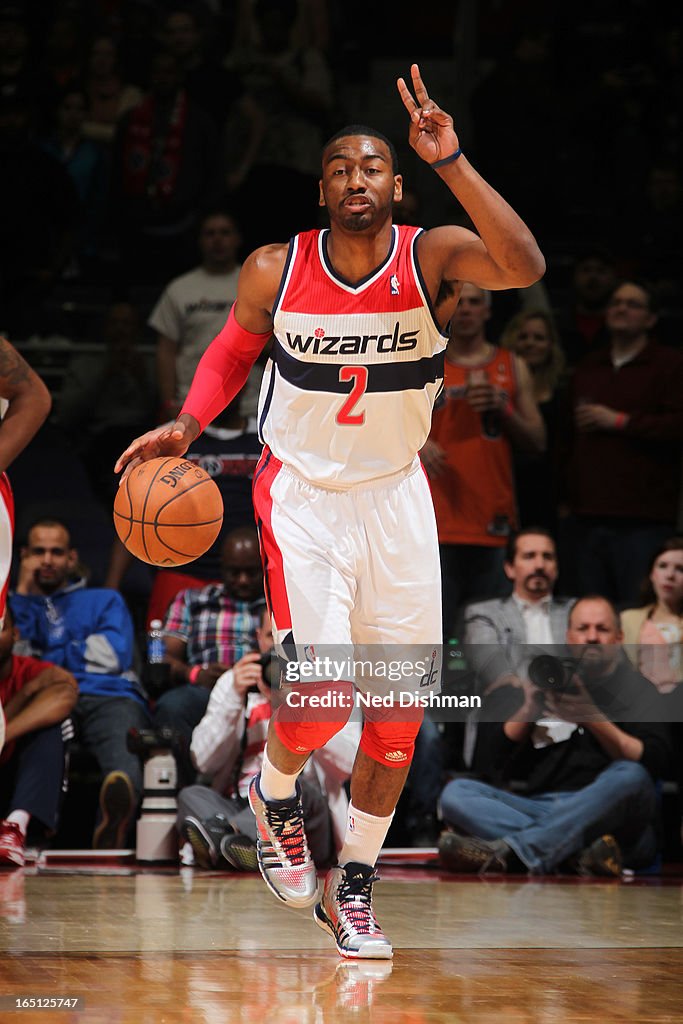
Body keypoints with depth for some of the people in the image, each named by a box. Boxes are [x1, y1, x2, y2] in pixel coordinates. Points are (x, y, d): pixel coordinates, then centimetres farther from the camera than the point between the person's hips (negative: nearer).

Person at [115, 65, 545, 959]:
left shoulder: (432, 258, -15)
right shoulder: (274, 272, -10)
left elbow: (524, 267, -36)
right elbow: (235, 348, 10)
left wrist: (452, 160, -42)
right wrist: (188, 425, -7)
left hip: (396, 495, 2)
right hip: (304, 491, -1)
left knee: (398, 705, 4)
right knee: (323, 688, -16)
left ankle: (354, 884, 22)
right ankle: (275, 797, 19)